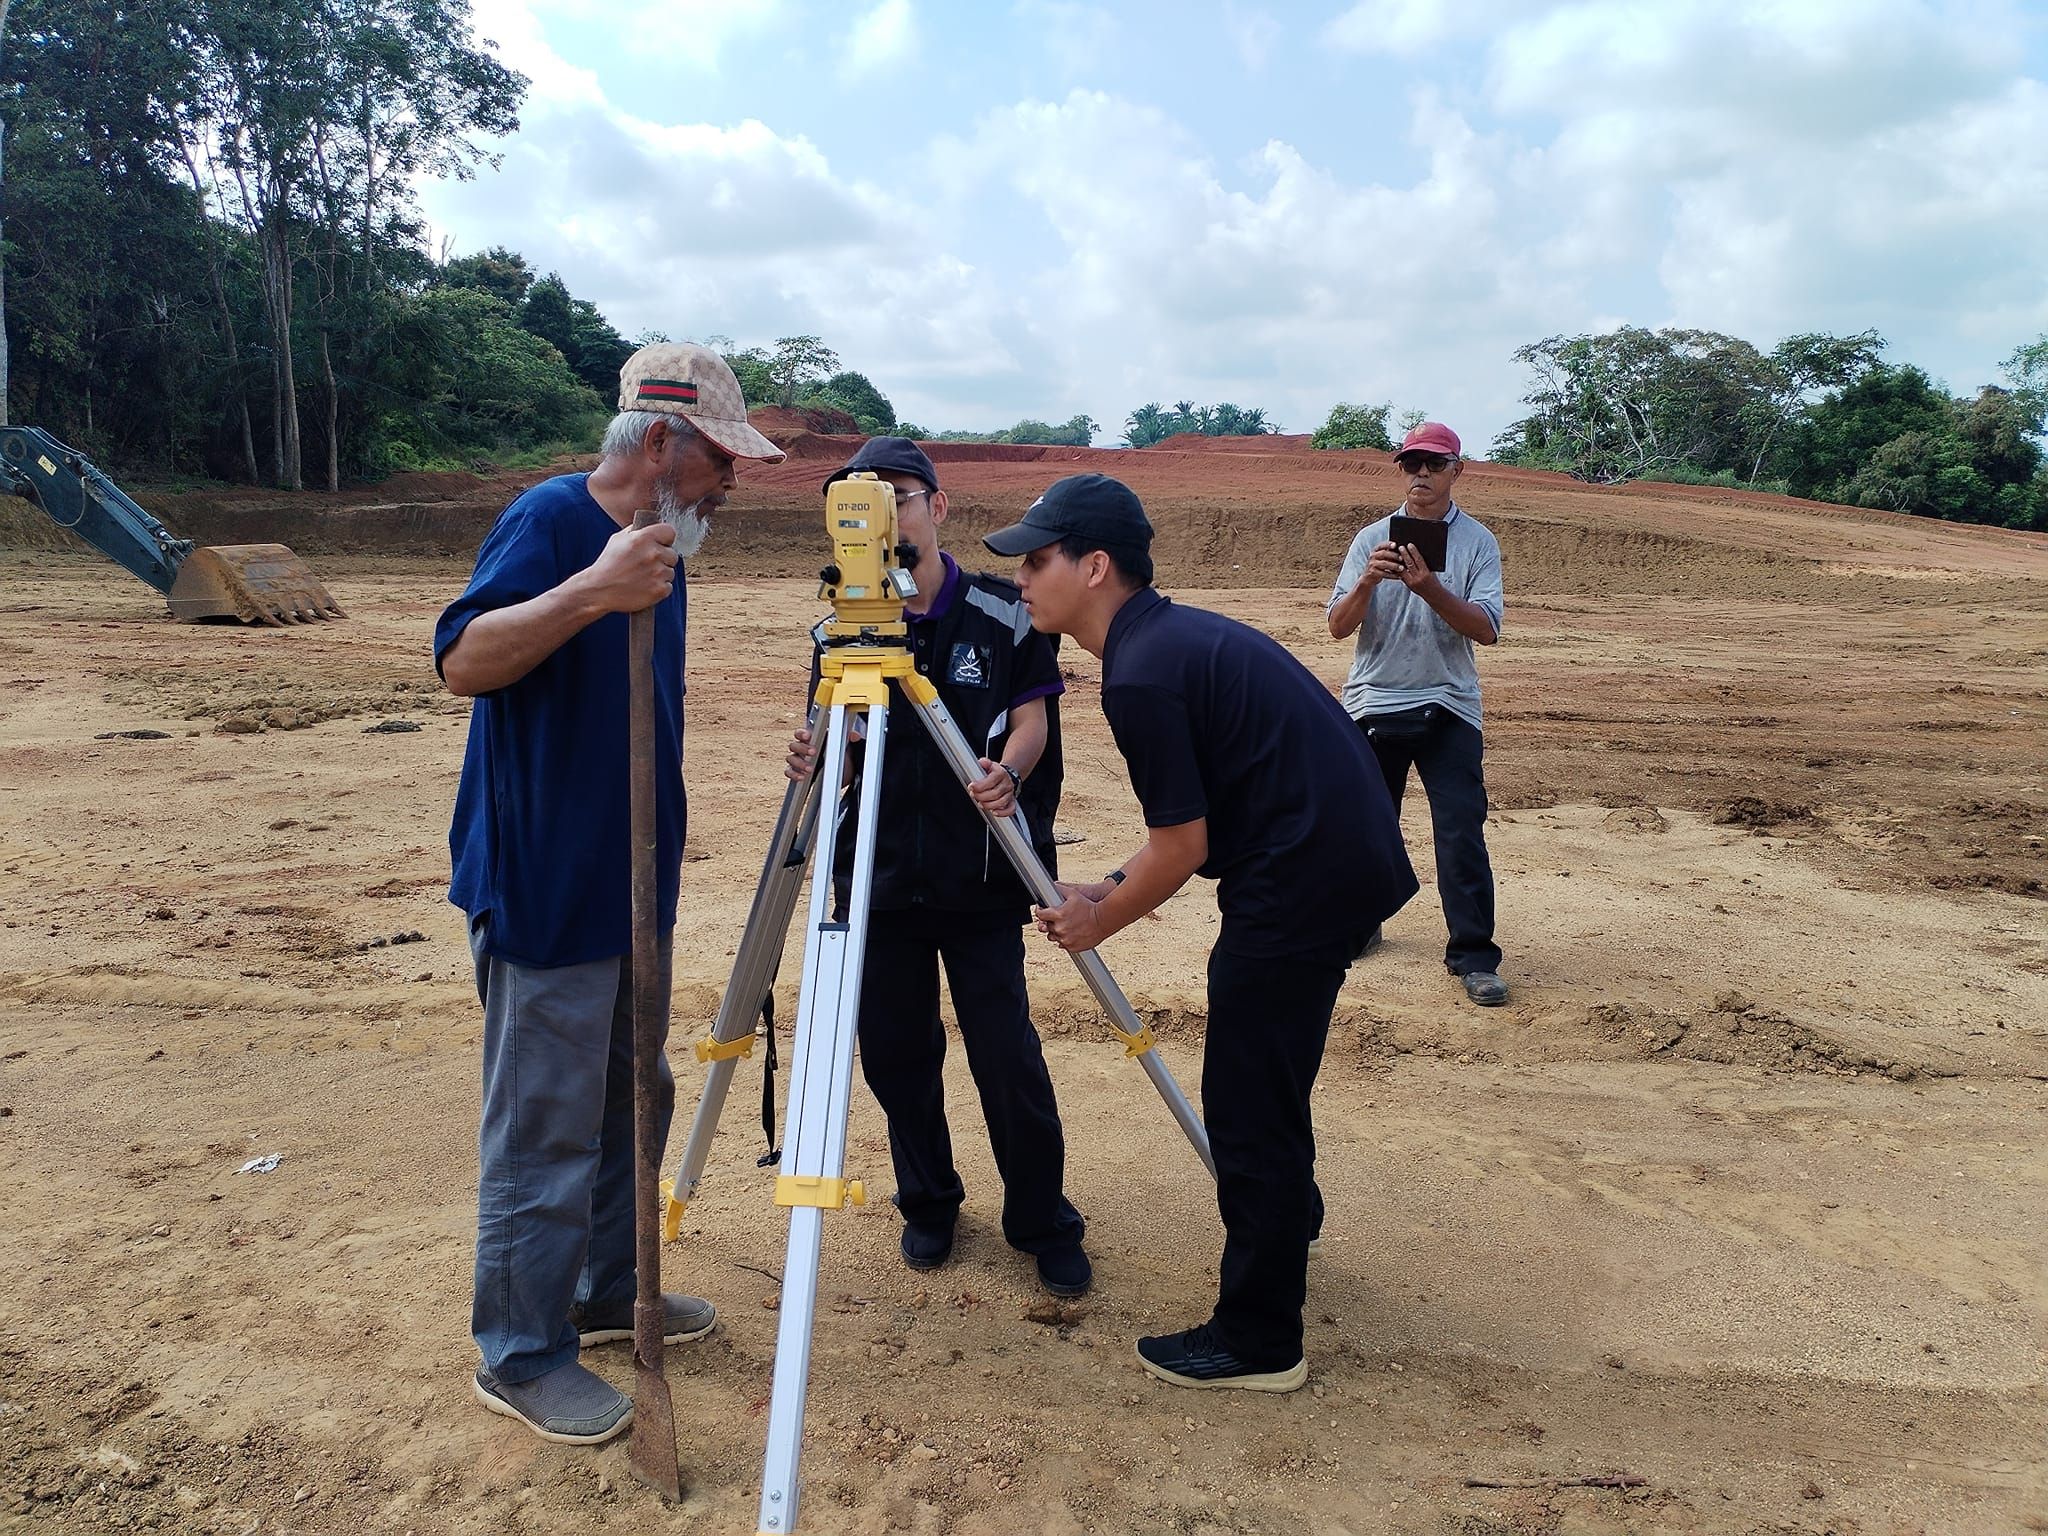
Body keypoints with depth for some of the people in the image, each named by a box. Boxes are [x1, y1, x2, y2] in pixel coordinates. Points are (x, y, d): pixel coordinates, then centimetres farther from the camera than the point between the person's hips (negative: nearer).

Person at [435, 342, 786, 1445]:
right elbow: (461, 660, -26)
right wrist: (589, 593, -39)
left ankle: (610, 1290, 36)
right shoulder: (551, 519, -15)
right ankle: (520, 1358, 17)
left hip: (632, 891, 9)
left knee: (629, 1107, 19)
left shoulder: (663, 546, 11)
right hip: (544, 897, -9)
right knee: (544, 1137, 1)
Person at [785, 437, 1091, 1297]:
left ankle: (1043, 1224, 18)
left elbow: (1031, 719, -3)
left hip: (979, 879, -2)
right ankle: (927, 1205, 31)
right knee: (893, 1052, 8)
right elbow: (841, 753, 3)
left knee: (1007, 1055, -2)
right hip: (880, 877, 3)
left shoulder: (1002, 614, -3)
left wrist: (1008, 774, -25)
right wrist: (815, 762, -20)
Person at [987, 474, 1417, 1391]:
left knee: (1246, 1100, 0)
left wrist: (1100, 922, 1)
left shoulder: (1141, 675, -18)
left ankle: (1258, 1340, 13)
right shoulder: (1176, 635, 12)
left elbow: (1183, 848, -14)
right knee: (1265, 1073, 27)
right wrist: (1107, 888, 14)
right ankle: (1286, 1219, 49)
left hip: (1304, 880, -10)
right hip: (1349, 860, 10)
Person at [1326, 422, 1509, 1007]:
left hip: (1448, 709, -2)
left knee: (1461, 832, -6)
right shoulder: (1371, 539, 5)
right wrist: (1368, 582, -22)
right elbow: (1339, 626, -3)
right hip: (1372, 704, 2)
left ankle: (1473, 956, 0)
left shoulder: (1478, 542, 1)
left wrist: (1429, 589, -24)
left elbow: (1485, 629, -10)